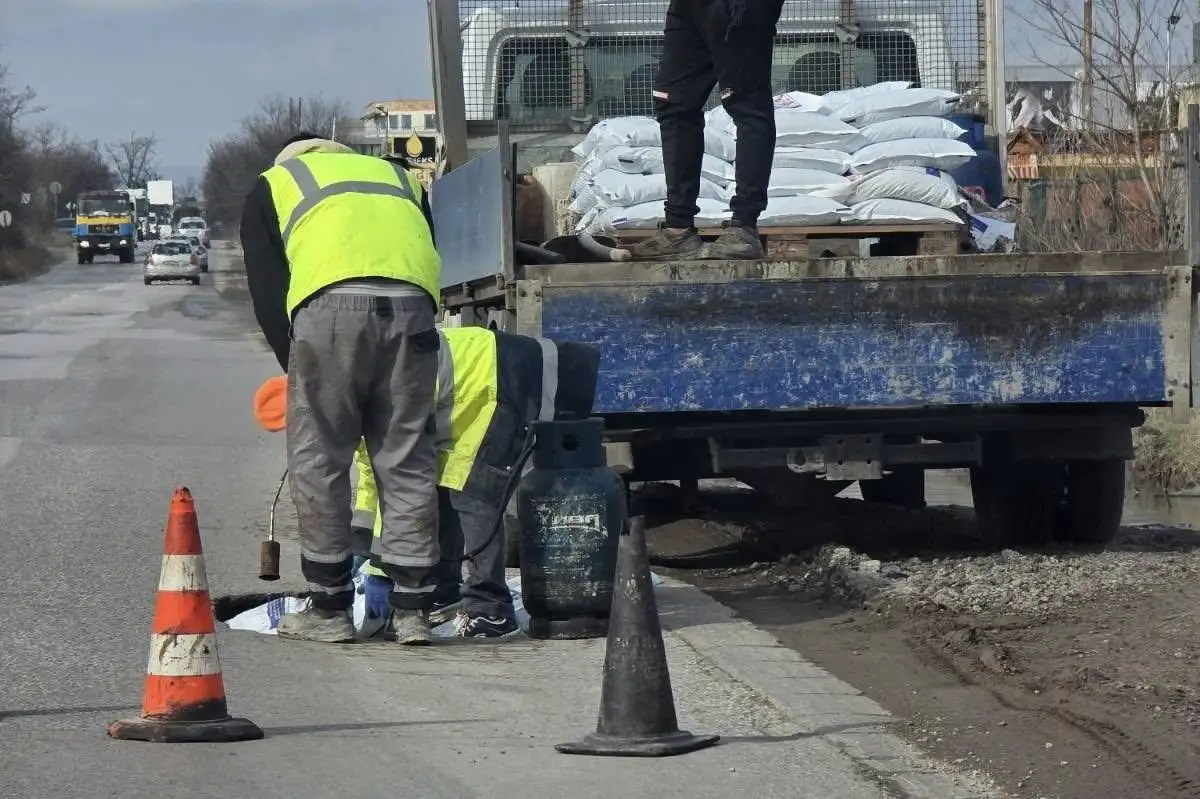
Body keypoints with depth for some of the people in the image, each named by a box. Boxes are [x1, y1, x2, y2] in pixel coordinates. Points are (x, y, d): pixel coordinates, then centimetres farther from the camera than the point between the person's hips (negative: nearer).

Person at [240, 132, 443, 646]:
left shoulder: (272, 185, 28)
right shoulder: (401, 179, 37)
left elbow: (267, 294, 19)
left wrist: (296, 368, 25)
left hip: (330, 304, -3)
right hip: (412, 308, 3)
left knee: (319, 461, 7)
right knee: (407, 461, 9)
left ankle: (331, 610, 11)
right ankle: (411, 612, 11)